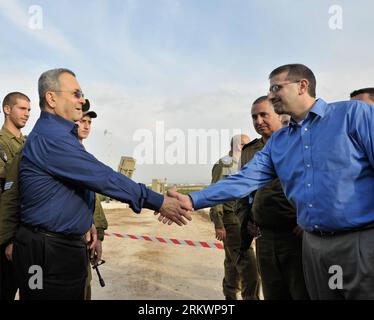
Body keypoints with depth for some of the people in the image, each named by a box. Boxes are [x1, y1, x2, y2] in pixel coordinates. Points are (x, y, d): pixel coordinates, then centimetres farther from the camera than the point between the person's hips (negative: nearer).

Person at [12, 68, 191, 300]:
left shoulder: (58, 133, 13)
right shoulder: (50, 136, -21)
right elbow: (103, 177, -24)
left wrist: (86, 221, 14)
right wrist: (158, 202, -20)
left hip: (66, 244, 9)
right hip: (49, 252, -9)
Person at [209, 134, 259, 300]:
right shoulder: (223, 164, -7)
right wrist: (218, 224, -16)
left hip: (245, 219, 7)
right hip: (230, 219, -7)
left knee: (233, 261, 16)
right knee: (247, 263, -10)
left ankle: (231, 295, 29)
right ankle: (251, 297, -1)